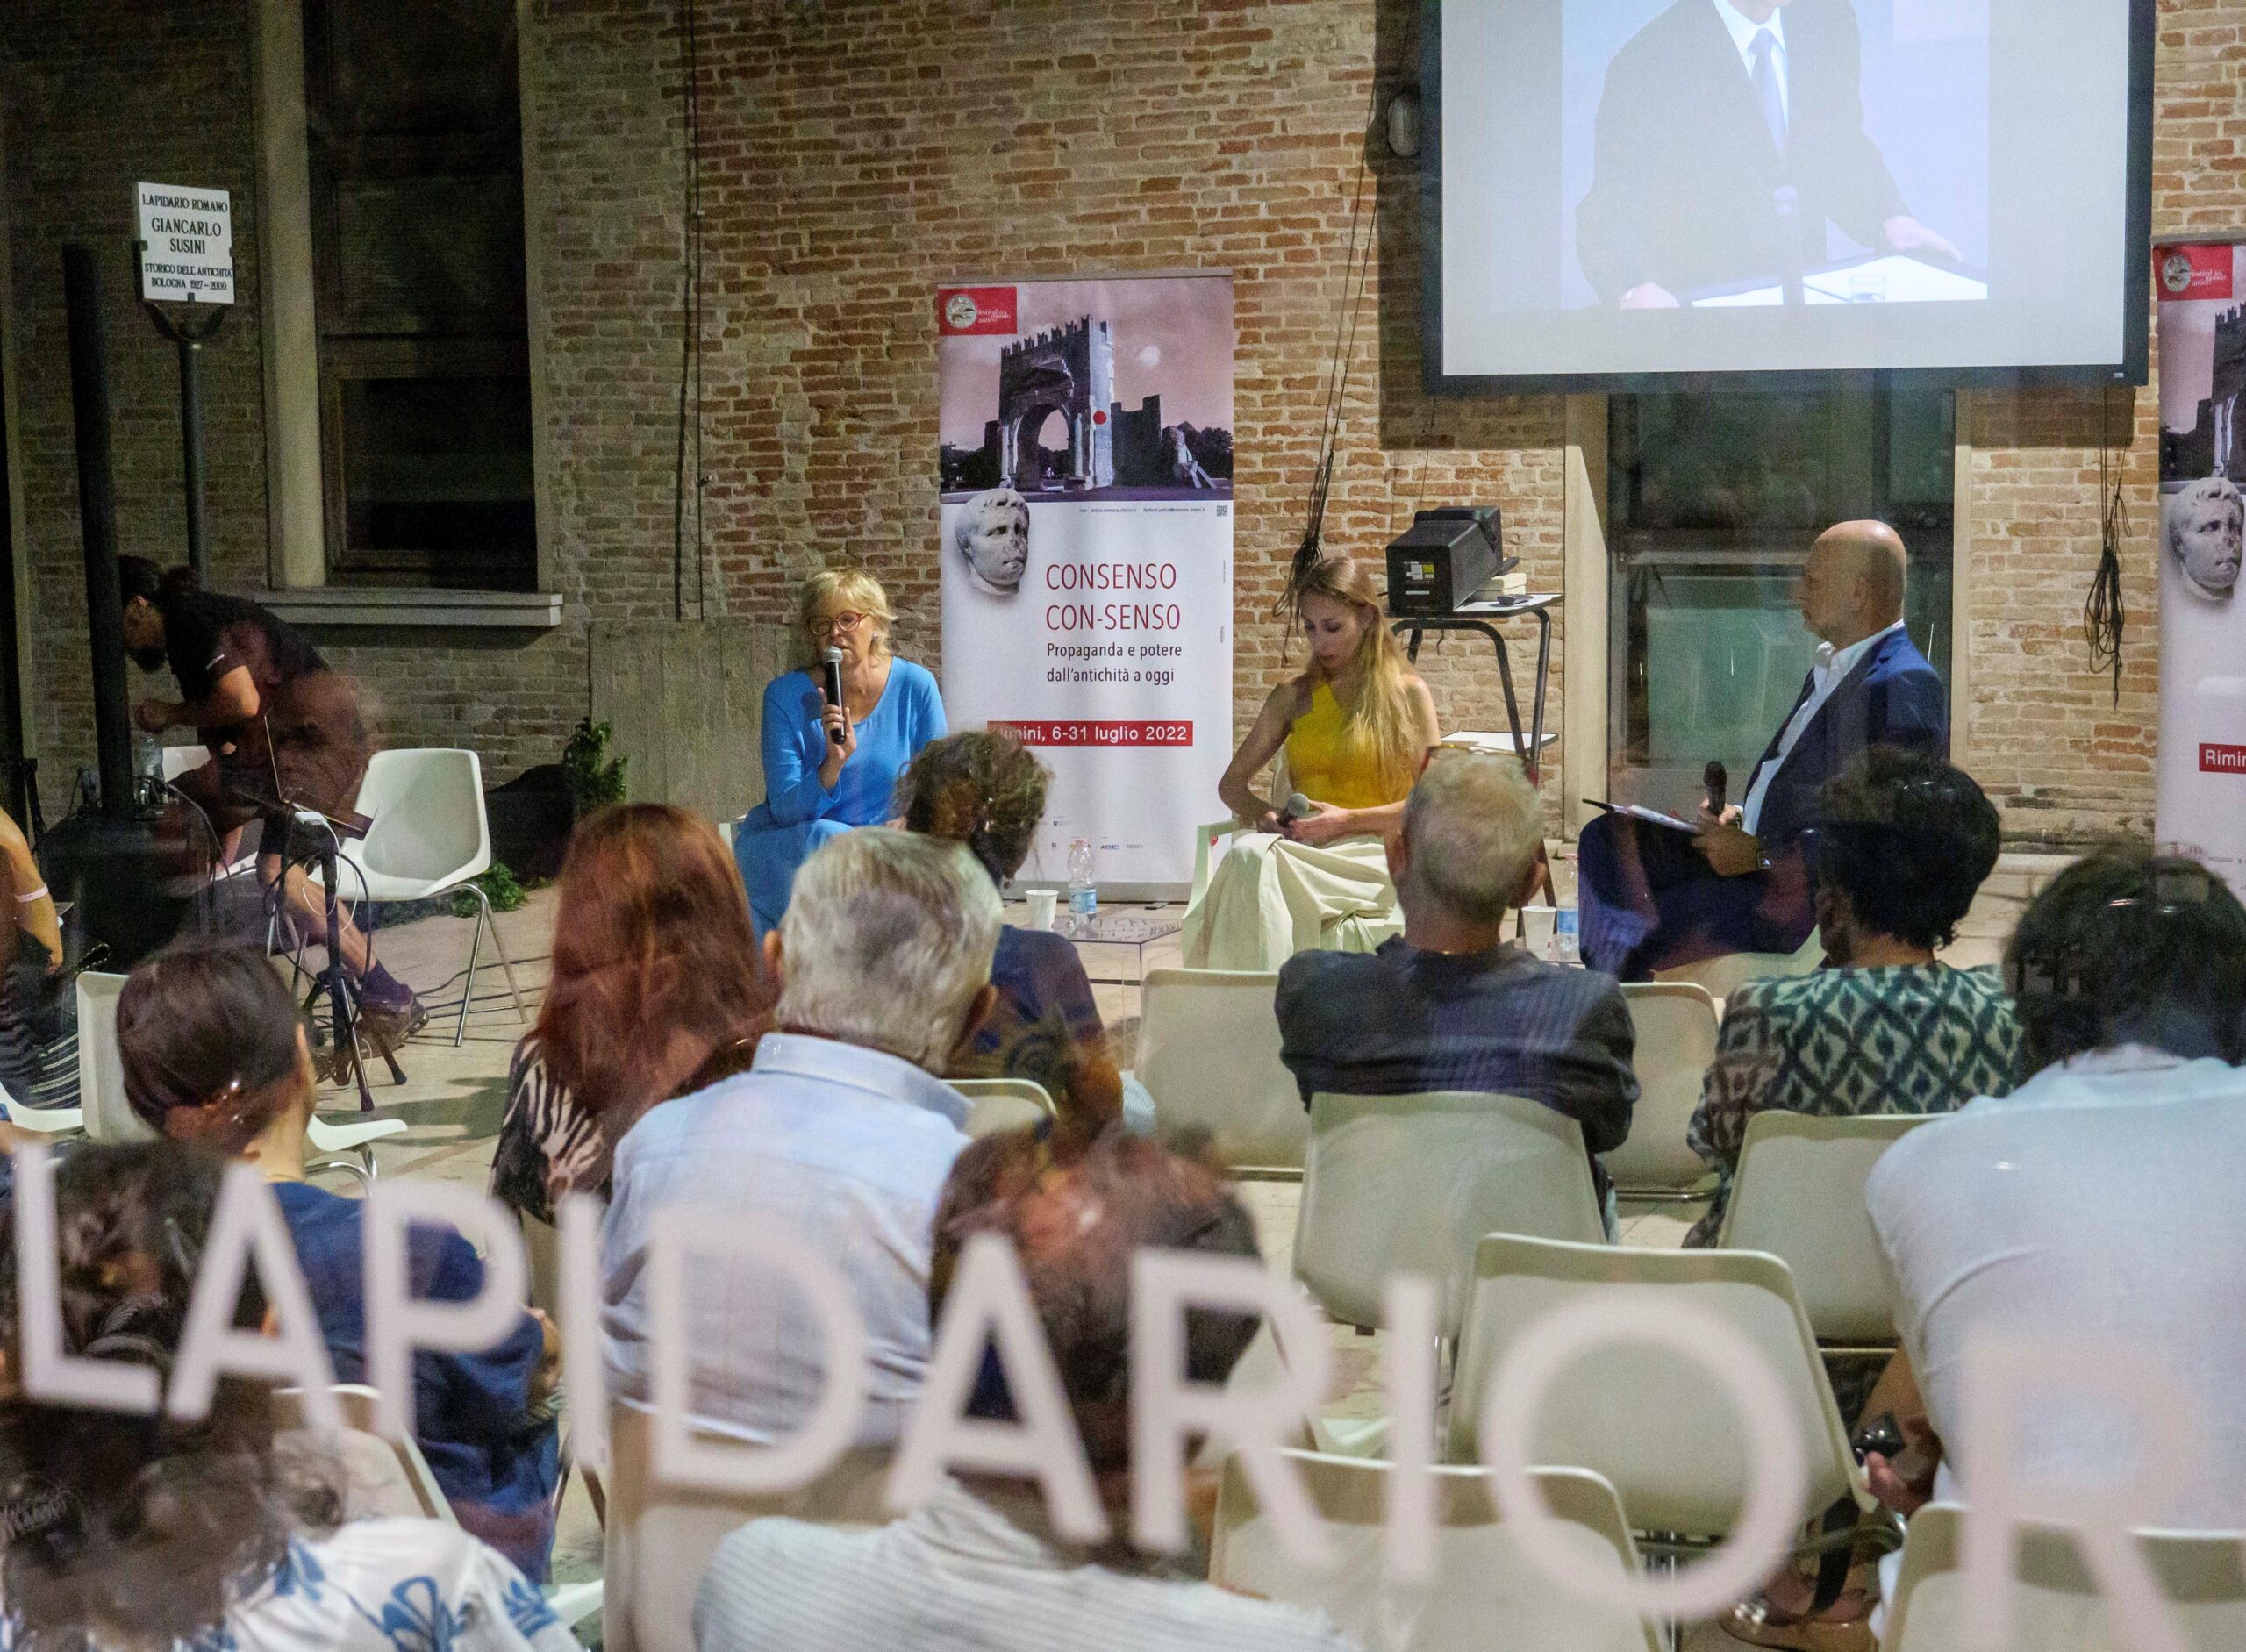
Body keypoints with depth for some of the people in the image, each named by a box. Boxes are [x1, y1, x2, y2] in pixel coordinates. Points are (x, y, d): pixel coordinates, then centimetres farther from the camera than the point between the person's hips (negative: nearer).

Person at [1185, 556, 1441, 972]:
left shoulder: (1408, 694, 8)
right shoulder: (1294, 695, 20)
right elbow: (1232, 783, 21)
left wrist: (1347, 820, -12)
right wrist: (1263, 813, -3)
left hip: (1371, 851, -4)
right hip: (1301, 847, 4)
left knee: (1252, 858, -34)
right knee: (1246, 854, -35)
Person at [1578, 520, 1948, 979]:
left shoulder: (1902, 687, -19)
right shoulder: (1830, 669, 15)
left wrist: (1761, 855, -19)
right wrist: (1742, 816, 5)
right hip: (1759, 852, 11)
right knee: (1608, 838, 4)